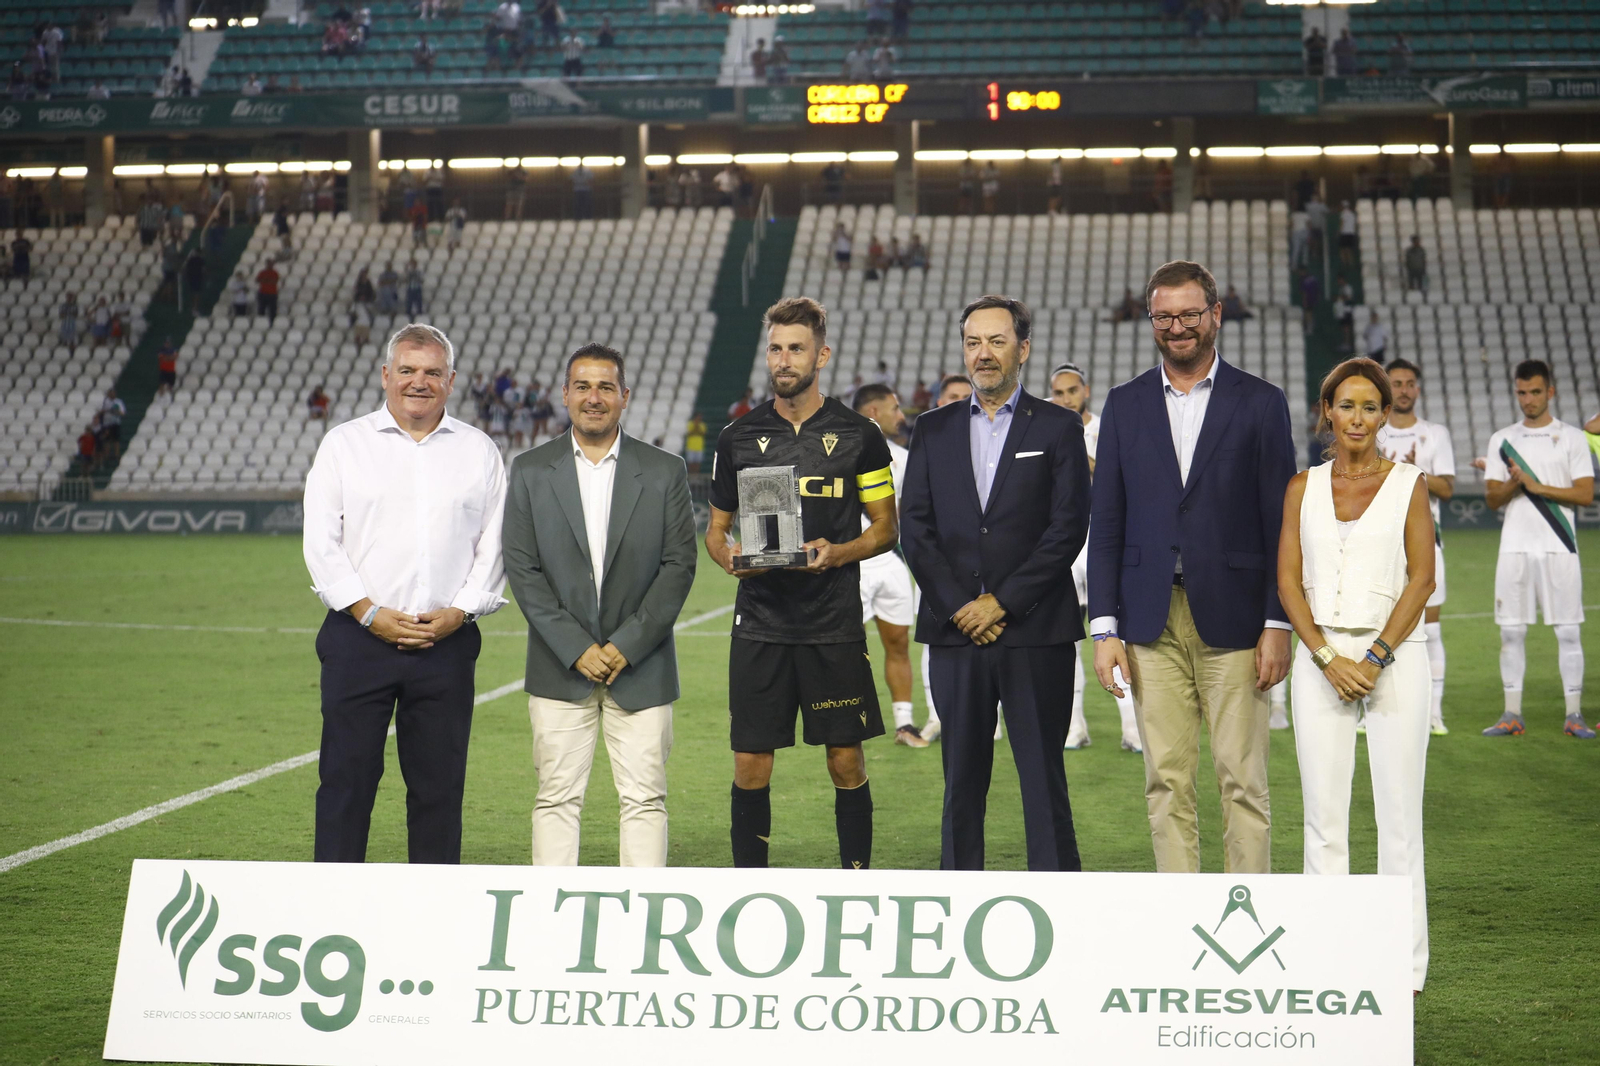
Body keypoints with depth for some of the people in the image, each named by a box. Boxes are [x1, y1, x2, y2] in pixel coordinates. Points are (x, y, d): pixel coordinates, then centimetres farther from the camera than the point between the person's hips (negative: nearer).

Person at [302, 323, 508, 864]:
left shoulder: (478, 451, 11)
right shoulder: (344, 444, 7)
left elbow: (493, 546, 9)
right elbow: (321, 542, 1)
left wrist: (458, 612, -5)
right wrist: (371, 613, -9)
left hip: (447, 641, 1)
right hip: (360, 636, -1)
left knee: (439, 783, 4)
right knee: (346, 777, -1)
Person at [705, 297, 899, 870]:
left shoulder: (858, 435, 3)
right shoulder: (739, 437, 8)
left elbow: (885, 528, 7)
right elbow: (717, 527, 16)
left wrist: (836, 553, -12)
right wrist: (729, 555, -7)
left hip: (835, 624, -1)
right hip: (759, 623, 1)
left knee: (846, 763, 3)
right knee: (750, 764, 2)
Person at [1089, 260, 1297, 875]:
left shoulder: (1259, 403, 3)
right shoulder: (1124, 406, 10)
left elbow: (1281, 522, 1)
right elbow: (1107, 524, 8)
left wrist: (1278, 624, -5)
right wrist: (1104, 627, 1)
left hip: (1231, 619, -2)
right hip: (1152, 622, 2)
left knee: (1242, 780, 0)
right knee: (1166, 783, 4)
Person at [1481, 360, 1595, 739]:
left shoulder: (1571, 438, 3)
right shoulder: (1502, 440, 11)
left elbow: (1586, 494, -5)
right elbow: (1492, 499, 8)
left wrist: (1537, 486, -13)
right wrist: (1513, 485, -13)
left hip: (1559, 548, -2)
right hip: (1515, 548, 2)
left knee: (1568, 631, -2)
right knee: (1511, 632, 2)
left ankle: (1574, 715, 4)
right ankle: (1512, 715, 8)